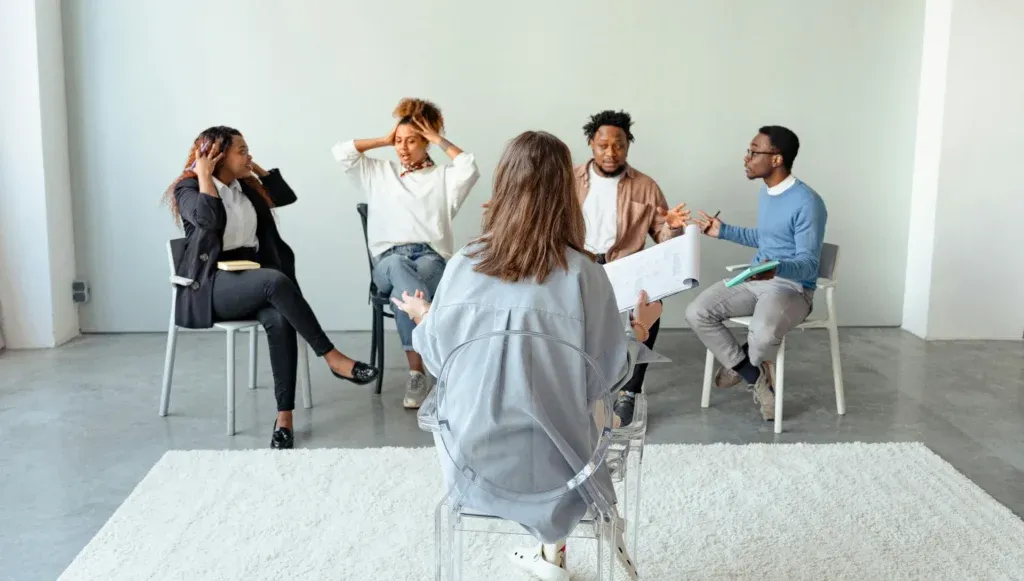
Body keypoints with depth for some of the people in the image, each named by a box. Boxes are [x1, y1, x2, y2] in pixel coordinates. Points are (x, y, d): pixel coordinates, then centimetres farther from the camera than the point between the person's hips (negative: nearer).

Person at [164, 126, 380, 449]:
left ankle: (284, 417, -31)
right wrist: (205, 175, -10)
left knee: (279, 320, -31)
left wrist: (256, 169, 17)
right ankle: (333, 359, -31)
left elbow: (287, 196, 19)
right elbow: (209, 218, -22)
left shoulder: (246, 188, 17)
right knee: (275, 280, -36)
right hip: (211, 286, -5)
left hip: (250, 281, 5)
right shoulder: (188, 188, -1)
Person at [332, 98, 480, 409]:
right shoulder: (379, 172, 24)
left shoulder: (443, 177, 18)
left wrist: (440, 141, 8)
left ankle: (416, 373, -42)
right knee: (399, 267, -39)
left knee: (405, 286, -37)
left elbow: (470, 169, -3)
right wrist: (383, 140, 19)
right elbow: (341, 152, 15)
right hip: (387, 260, 1)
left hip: (432, 259, 0)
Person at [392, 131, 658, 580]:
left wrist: (423, 318, 22)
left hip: (475, 463, 2)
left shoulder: (464, 265, -10)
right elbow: (610, 374, -8)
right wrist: (640, 326, 11)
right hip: (552, 465, -2)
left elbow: (439, 360, 1)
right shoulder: (583, 273, -16)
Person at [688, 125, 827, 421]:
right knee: (697, 312, -13)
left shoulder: (807, 203, -19)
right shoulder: (765, 192, 9)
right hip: (756, 280, 8)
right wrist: (723, 231, 23)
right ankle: (756, 377, -3)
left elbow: (808, 265, -20)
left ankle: (742, 364, 3)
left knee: (763, 335, -38)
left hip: (793, 288, -8)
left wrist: (778, 269, -41)